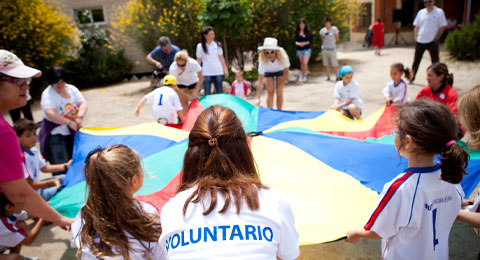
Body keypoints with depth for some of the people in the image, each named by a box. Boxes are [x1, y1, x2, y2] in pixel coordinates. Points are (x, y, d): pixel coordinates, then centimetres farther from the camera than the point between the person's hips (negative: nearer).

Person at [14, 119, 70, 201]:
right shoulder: (21, 157, -27)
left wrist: (66, 166, 10)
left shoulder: (33, 150, 3)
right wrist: (51, 183, -35)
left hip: (37, 185, 10)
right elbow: (31, 185, -24)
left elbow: (44, 168, 16)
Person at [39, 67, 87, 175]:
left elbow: (83, 103, -4)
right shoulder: (48, 94, -12)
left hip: (73, 133, 6)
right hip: (56, 135, -6)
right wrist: (69, 122, -33)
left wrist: (80, 117, -25)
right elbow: (50, 113, -25)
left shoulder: (72, 89, 5)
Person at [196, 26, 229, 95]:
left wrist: (225, 69, 3)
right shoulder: (200, 46, 1)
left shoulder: (217, 45, 5)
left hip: (218, 72, 2)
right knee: (207, 93, -1)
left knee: (220, 92, 6)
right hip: (206, 73, -1)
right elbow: (199, 60, 4)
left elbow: (221, 58, 9)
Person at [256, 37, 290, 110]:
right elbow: (260, 81, -37)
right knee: (270, 92, -7)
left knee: (279, 92, -6)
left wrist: (280, 86, -16)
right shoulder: (263, 61, -39)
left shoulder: (283, 57, -39)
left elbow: (286, 72, -19)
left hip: (280, 71, 0)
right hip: (268, 72, 0)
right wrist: (258, 98, -43)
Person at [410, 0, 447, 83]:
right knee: (416, 60, 8)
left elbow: (442, 27, -4)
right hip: (420, 41, 3)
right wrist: (416, 38, 1)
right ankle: (411, 78, 18)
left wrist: (436, 38, -9)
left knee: (435, 62, 3)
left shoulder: (439, 12, -3)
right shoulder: (421, 12, 7)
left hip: (432, 42, -3)